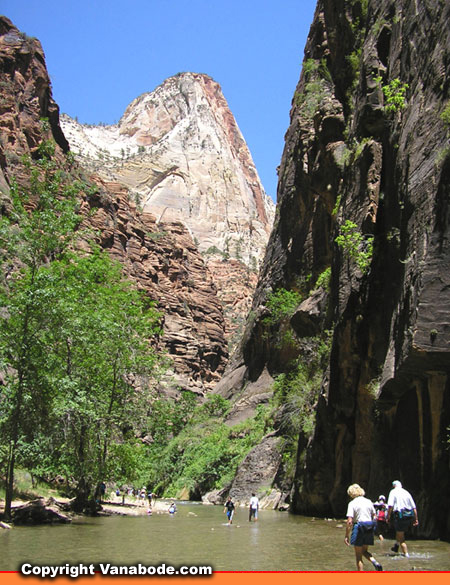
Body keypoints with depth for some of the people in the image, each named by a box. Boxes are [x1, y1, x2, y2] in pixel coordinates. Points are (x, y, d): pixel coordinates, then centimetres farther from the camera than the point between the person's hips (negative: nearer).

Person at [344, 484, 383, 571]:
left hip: (358, 528, -5)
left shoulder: (352, 503, -8)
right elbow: (374, 516, 12)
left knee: (358, 556, 7)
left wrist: (347, 536, -9)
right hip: (370, 528, 5)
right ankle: (375, 563, -3)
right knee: (365, 551, 22)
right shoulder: (369, 501, 8)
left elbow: (349, 521, -14)